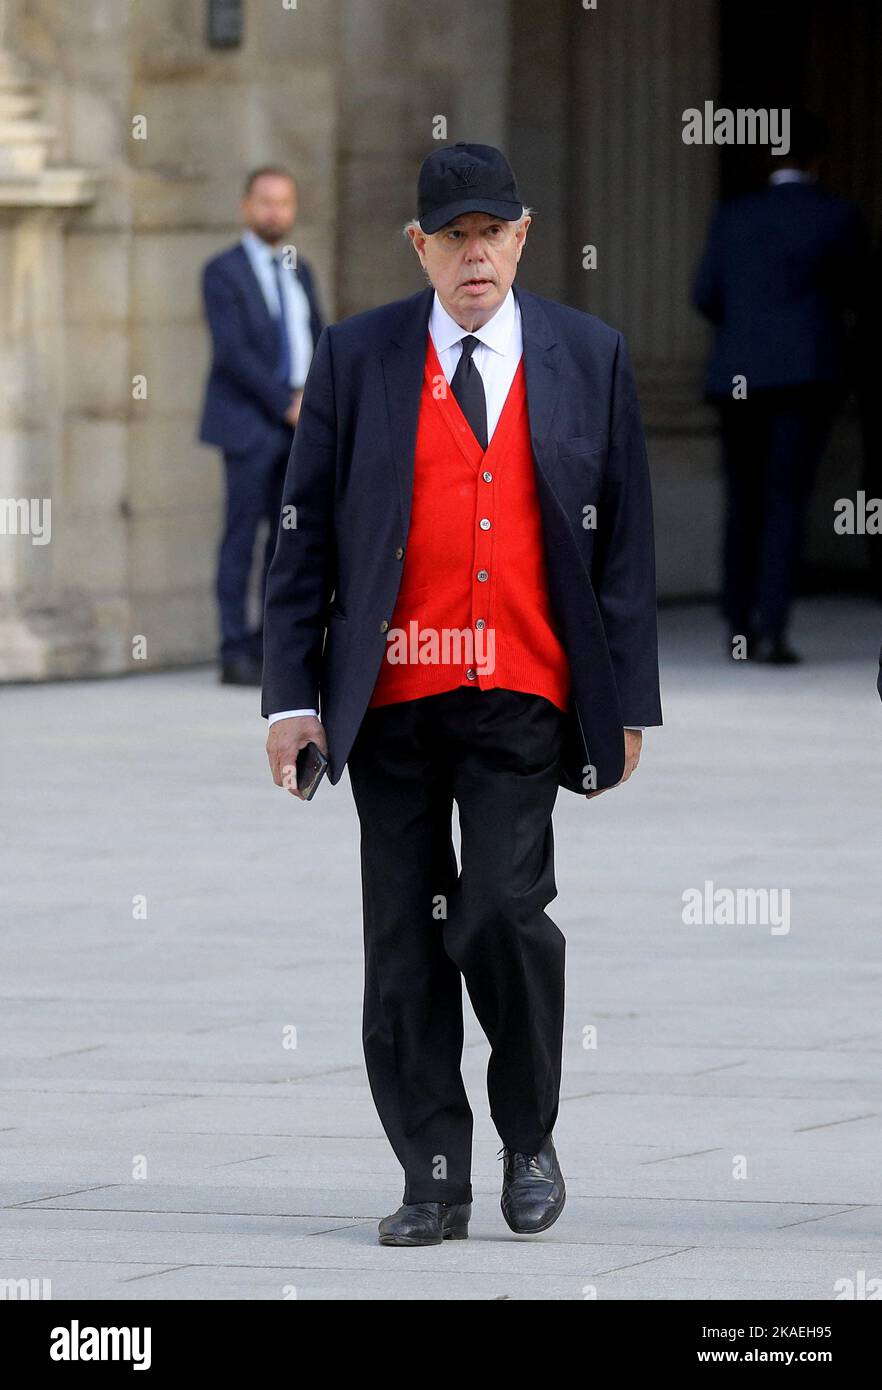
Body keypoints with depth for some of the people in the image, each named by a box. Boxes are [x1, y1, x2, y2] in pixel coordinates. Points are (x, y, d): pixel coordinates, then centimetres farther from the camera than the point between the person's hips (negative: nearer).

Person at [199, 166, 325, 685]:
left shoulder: (299, 272, 16)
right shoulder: (223, 272, -5)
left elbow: (321, 345, 16)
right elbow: (232, 352, -14)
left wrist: (313, 396, -4)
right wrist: (286, 405, -15)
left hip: (297, 422, 6)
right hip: (248, 423, -6)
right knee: (243, 535, -7)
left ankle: (271, 648, 5)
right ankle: (235, 655, -6)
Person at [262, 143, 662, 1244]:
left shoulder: (588, 358, 7)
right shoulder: (356, 358, 5)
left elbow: (625, 541, 9)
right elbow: (305, 535, 5)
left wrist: (629, 701, 6)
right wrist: (292, 696, -1)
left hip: (522, 699, -1)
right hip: (392, 698, 1)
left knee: (503, 912, -15)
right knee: (405, 946, 2)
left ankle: (529, 1135, 8)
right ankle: (434, 1182, 11)